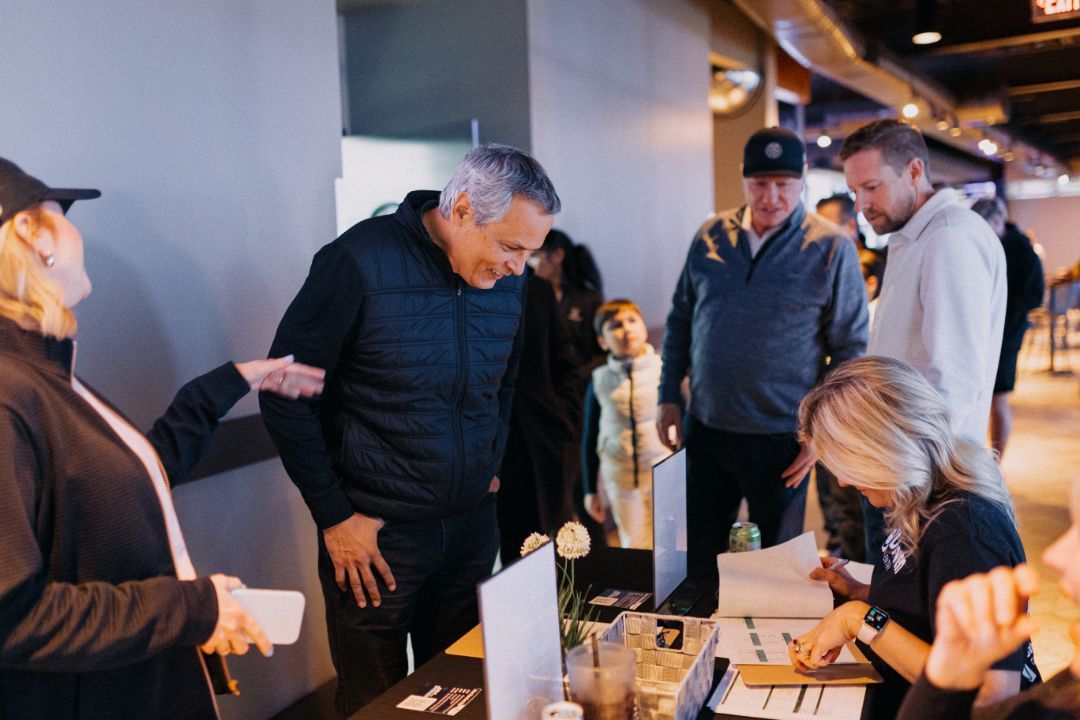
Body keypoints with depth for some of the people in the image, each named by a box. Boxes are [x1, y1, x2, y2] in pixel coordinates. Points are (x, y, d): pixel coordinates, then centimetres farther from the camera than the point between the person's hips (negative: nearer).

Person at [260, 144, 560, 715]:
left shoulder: (508, 277, 0)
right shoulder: (359, 263, -17)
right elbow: (285, 394, -12)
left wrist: (491, 466, 9)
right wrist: (333, 516, -11)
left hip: (473, 523, 5)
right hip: (374, 535, -5)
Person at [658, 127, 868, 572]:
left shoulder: (832, 249, -7)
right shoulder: (710, 236, 3)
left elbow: (851, 348, -3)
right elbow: (680, 320, 11)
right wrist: (668, 396, 7)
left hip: (781, 439, -3)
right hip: (704, 430, 3)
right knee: (694, 561, 15)